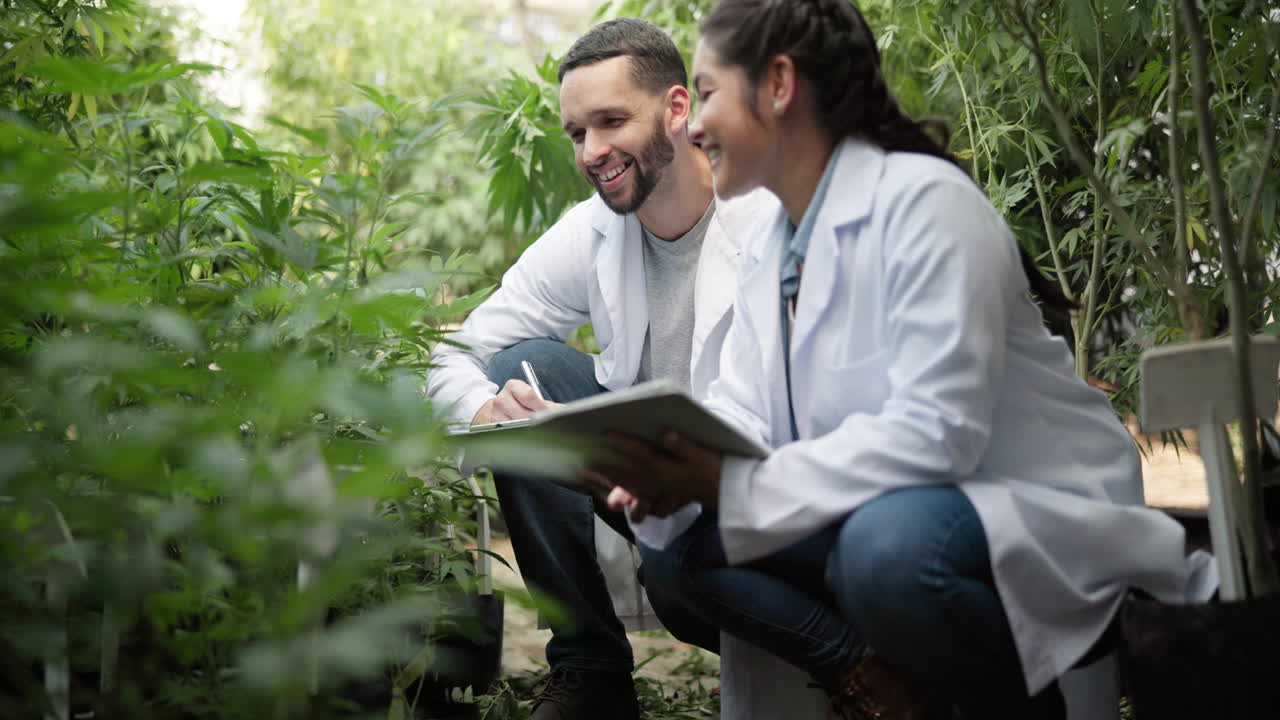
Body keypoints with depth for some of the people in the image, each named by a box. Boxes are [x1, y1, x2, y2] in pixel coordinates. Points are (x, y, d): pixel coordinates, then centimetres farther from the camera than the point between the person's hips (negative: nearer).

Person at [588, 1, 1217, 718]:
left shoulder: (923, 200, -19)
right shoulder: (765, 255, 7)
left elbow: (936, 432, -28)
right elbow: (741, 416, 3)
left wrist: (731, 487, -30)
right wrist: (669, 466, -20)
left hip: (1045, 520, -7)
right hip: (876, 513, 8)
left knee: (886, 545, -38)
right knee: (676, 542, -7)